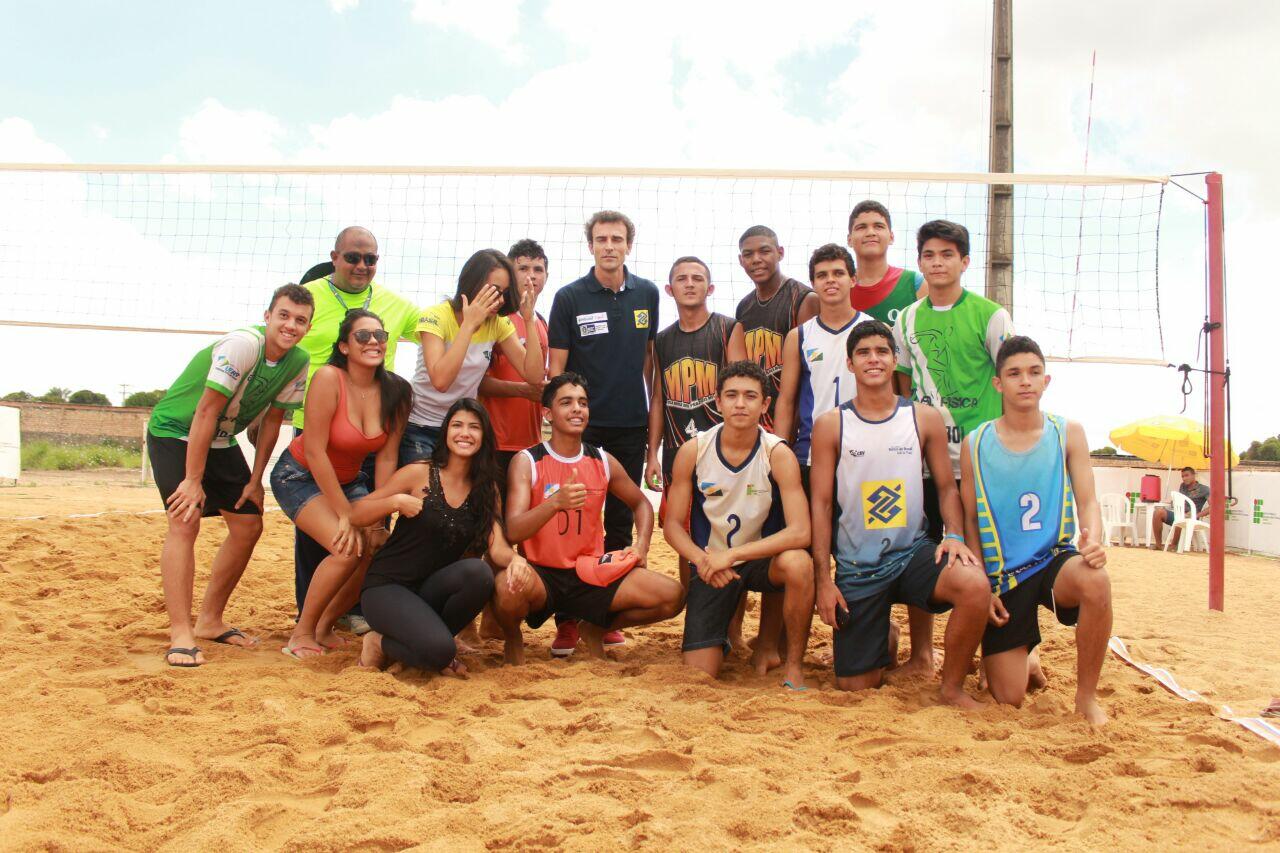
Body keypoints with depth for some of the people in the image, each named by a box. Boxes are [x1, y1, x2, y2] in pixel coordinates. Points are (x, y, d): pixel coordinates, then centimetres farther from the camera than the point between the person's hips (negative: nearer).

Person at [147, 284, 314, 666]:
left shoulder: (298, 362, -8)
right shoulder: (242, 344, -29)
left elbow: (272, 421, 1)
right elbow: (206, 411, -29)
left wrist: (255, 480, 0)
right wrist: (193, 481, -27)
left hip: (220, 441, 7)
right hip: (174, 433, -7)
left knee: (249, 526, 5)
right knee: (186, 520, -21)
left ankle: (210, 620, 19)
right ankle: (180, 634, -20)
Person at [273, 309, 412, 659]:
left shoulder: (396, 392, -11)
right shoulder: (328, 378, -25)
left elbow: (386, 458, -7)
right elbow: (314, 452, -24)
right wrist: (345, 515, -23)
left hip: (347, 480, 6)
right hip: (299, 475, -6)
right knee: (349, 549, -24)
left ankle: (324, 627, 11)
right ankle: (301, 634, -4)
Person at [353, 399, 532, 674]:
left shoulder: (488, 490, 3)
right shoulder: (419, 473, -8)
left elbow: (497, 547, -9)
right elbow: (355, 515, -3)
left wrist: (515, 559, -32)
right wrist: (395, 502, -21)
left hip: (433, 590, 4)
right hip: (387, 587, -4)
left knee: (478, 573, -30)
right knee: (438, 651, -30)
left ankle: (430, 635, -4)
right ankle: (381, 644, 2)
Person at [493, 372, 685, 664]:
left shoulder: (604, 462, 4)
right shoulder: (527, 462, -9)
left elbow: (641, 503, 21)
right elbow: (513, 531, -21)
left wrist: (641, 545, 2)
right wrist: (555, 502, -38)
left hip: (591, 574, 4)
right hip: (542, 575, -4)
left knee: (672, 595, -13)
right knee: (507, 586, -39)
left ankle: (595, 629, 16)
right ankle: (513, 639, 1)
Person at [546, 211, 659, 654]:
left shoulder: (647, 294, 6)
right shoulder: (569, 297, -3)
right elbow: (556, 366, -2)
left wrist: (655, 412, 12)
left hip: (631, 426, 3)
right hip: (583, 427, -3)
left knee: (621, 521, 9)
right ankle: (568, 618, 7)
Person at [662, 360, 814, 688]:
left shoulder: (778, 454, -16)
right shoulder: (693, 451, -11)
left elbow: (800, 532, -26)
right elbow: (672, 524, -5)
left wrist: (732, 555, -33)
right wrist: (702, 560, -25)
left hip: (761, 560, -1)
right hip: (710, 564, 1)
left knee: (798, 563, -37)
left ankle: (794, 664, -13)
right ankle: (724, 638, 30)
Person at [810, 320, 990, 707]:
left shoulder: (925, 418, 2)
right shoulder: (830, 425, -2)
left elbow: (947, 487, 8)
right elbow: (821, 504, -2)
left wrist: (954, 536, -12)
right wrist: (823, 579, -6)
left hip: (912, 552, 1)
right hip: (856, 567, 0)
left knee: (975, 585, -32)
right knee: (854, 687, 2)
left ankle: (952, 688, -8)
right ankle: (885, 643, 39)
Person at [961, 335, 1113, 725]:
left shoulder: (1068, 434, 1)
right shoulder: (976, 444, -2)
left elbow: (1088, 502, -4)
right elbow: (970, 521, 3)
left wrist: (1092, 538, -27)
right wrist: (982, 586, -5)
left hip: (1054, 559, 0)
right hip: (1002, 575, 0)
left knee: (1096, 581, -38)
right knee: (1009, 699, -6)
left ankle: (1086, 696, -15)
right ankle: (1024, 660, 35)